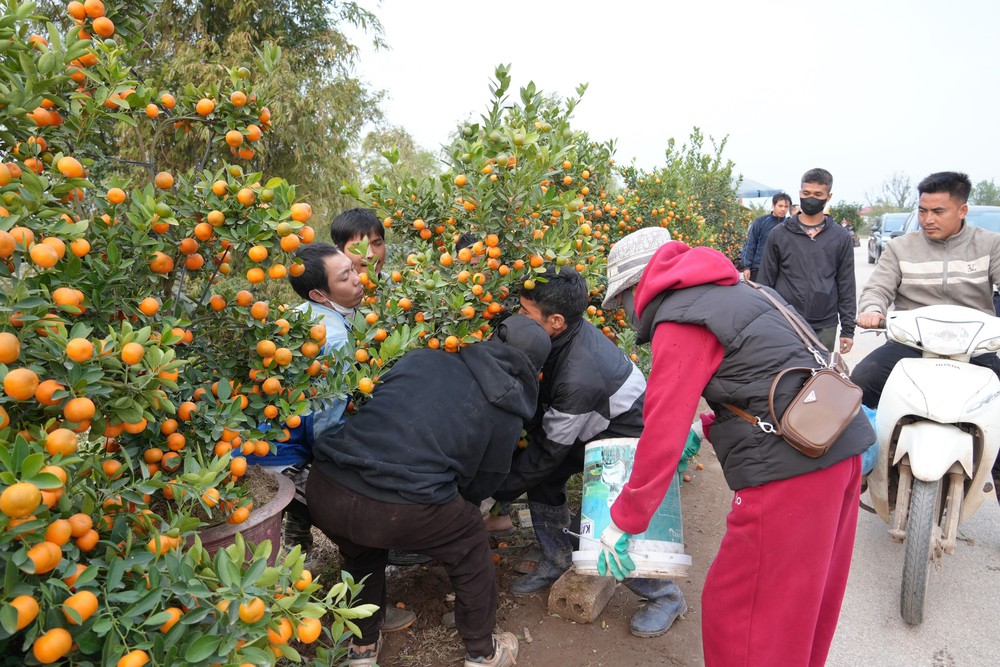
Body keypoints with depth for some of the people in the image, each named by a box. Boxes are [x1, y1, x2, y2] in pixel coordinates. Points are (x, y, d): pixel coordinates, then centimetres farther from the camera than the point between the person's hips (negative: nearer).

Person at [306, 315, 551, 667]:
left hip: (324, 490, 4)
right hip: (401, 510, -4)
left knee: (360, 552, 37)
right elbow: (482, 484, 17)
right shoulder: (509, 414, 10)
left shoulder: (423, 356, 15)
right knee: (470, 548, 26)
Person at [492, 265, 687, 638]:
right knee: (542, 476, 2)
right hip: (596, 429, 9)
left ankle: (666, 596, 16)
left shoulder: (581, 375, -38)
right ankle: (556, 562, 21)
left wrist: (500, 489, -14)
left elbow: (550, 448, -25)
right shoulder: (570, 334, -12)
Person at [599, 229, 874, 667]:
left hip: (791, 464, -10)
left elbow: (664, 431, -13)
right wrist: (705, 434, 34)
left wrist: (623, 524, -4)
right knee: (803, 600, 24)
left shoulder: (679, 321, -11)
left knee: (737, 612, 3)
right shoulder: (722, 290, 17)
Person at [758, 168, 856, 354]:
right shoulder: (778, 234, 4)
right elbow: (765, 281, 4)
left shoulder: (841, 237, 6)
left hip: (825, 328, 1)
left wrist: (848, 329, 3)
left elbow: (846, 286, 7)